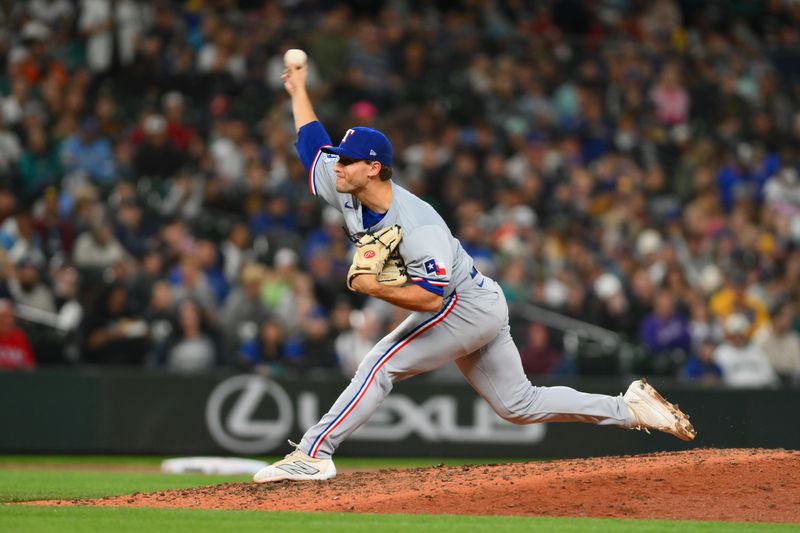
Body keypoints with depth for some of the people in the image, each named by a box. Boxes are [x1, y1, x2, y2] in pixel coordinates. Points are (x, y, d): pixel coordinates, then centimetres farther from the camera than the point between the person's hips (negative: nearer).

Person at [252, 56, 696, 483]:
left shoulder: (418, 228, -31)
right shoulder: (346, 191, -6)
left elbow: (431, 297, -35)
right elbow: (312, 144, 10)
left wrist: (373, 288, -39)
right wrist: (298, 91, 15)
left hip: (468, 307, -9)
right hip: (473, 309, 10)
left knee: (380, 365, -18)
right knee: (519, 404, 14)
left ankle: (313, 454, -18)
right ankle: (630, 409, 18)